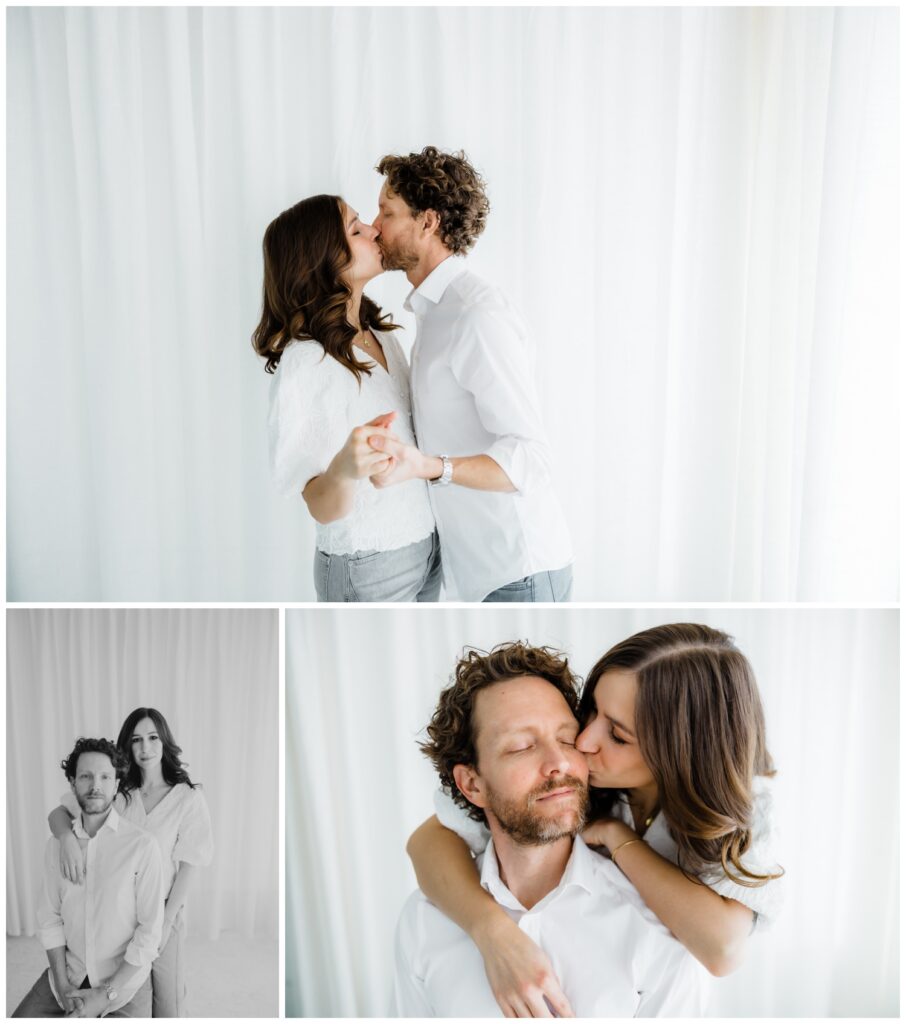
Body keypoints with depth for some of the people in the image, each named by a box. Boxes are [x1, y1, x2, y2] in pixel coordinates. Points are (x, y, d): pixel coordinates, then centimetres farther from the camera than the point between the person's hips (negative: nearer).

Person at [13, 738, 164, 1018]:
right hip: (68, 972, 4)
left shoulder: (142, 846, -16)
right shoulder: (56, 844, 0)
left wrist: (106, 995, -14)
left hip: (125, 978, -4)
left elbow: (149, 931, -13)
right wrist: (64, 986, -8)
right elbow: (50, 918, 2)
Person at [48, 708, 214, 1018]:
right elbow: (58, 813, -7)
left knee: (167, 1000, 7)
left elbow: (188, 865, -7)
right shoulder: (119, 793, -2)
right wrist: (67, 838, -30)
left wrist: (167, 922, -10)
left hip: (163, 911, -2)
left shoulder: (188, 797, -10)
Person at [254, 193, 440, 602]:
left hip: (423, 545, 7)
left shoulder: (381, 335, 2)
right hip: (369, 568, -7)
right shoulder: (304, 363, -21)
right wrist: (345, 470, -41)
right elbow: (322, 508, -22)